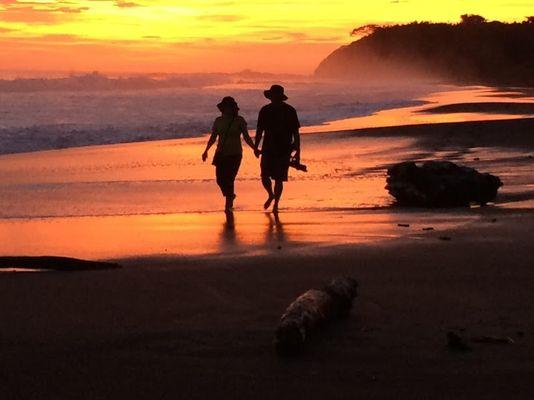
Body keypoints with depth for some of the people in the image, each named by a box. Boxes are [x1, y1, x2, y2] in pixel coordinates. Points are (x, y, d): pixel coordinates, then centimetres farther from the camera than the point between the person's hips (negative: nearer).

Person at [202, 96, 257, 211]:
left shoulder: (239, 120, -4)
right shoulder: (218, 121, 5)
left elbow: (246, 137, -2)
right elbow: (213, 138, 11)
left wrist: (254, 149, -12)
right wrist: (206, 151, 1)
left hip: (234, 155, -3)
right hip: (221, 154, 3)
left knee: (229, 179, -10)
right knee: (220, 179, 0)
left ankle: (228, 205, 2)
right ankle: (230, 195, 30)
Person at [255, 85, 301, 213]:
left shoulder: (290, 111, -2)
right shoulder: (265, 110, 5)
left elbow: (296, 133, 0)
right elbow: (260, 130, 12)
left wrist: (297, 153, -3)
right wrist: (256, 147, 3)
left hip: (284, 151, -2)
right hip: (268, 149, 2)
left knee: (279, 179, -3)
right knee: (265, 177, -3)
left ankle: (276, 204, 10)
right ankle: (271, 195, 26)